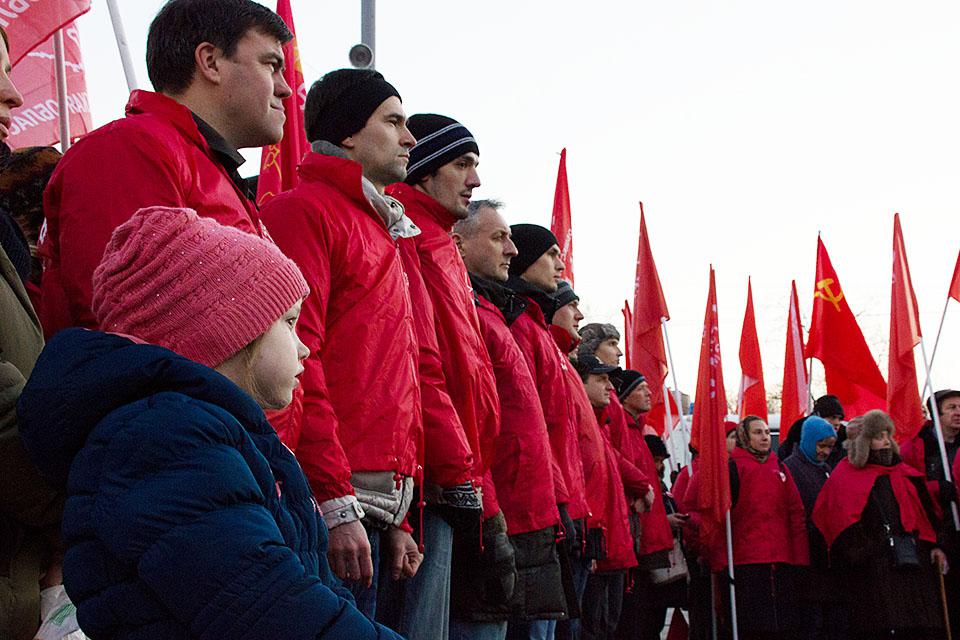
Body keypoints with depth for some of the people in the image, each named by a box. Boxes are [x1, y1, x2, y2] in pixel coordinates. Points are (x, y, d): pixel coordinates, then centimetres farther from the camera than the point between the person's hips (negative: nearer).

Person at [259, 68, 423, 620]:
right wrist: (336, 504, -19)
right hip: (328, 506, -8)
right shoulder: (304, 211, -4)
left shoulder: (384, 234, 23)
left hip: (375, 509, 8)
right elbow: (293, 359, -15)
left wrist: (397, 518, 17)